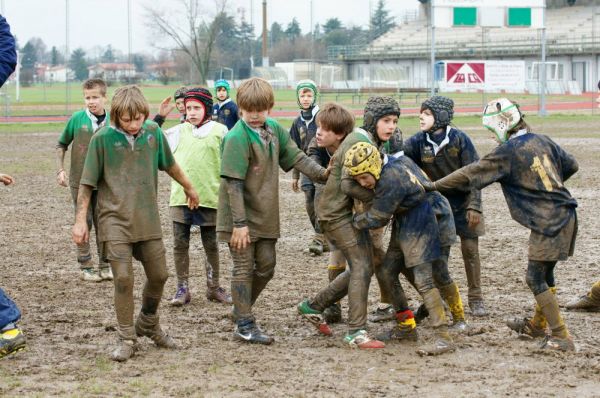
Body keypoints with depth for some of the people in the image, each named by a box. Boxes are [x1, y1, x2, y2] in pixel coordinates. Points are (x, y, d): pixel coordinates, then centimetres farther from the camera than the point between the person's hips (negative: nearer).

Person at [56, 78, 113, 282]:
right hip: (80, 181, -1)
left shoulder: (112, 121, -4)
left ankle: (105, 265, 16)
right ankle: (85, 266, 12)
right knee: (84, 223, 4)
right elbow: (62, 145, 4)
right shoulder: (77, 119, -8)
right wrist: (60, 170, -4)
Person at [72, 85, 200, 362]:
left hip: (147, 218, 4)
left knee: (159, 275, 9)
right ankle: (126, 339, 3)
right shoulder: (103, 139, -10)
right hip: (115, 219, -4)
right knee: (123, 278, -10)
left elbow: (169, 164, 20)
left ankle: (148, 325, 34)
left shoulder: (153, 132, 1)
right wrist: (80, 220, -7)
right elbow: (87, 183, -5)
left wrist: (189, 188, 31)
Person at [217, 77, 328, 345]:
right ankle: (244, 326, 7)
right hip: (241, 215, -7)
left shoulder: (274, 130, 3)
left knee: (266, 267, 11)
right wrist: (239, 222, -24)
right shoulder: (237, 137, -19)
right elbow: (233, 183, -21)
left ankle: (241, 310, 29)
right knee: (244, 268, -1)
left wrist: (322, 174, -6)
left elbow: (295, 156, 9)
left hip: (265, 214, 7)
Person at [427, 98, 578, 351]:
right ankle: (538, 325, 34)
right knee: (545, 273, 20)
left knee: (536, 278, -4)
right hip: (564, 214, 8)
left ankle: (561, 337, -5)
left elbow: (469, 174, -9)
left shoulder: (507, 152, -11)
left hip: (548, 222, -8)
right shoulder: (542, 141, 10)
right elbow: (571, 165, 19)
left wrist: (435, 186, -1)